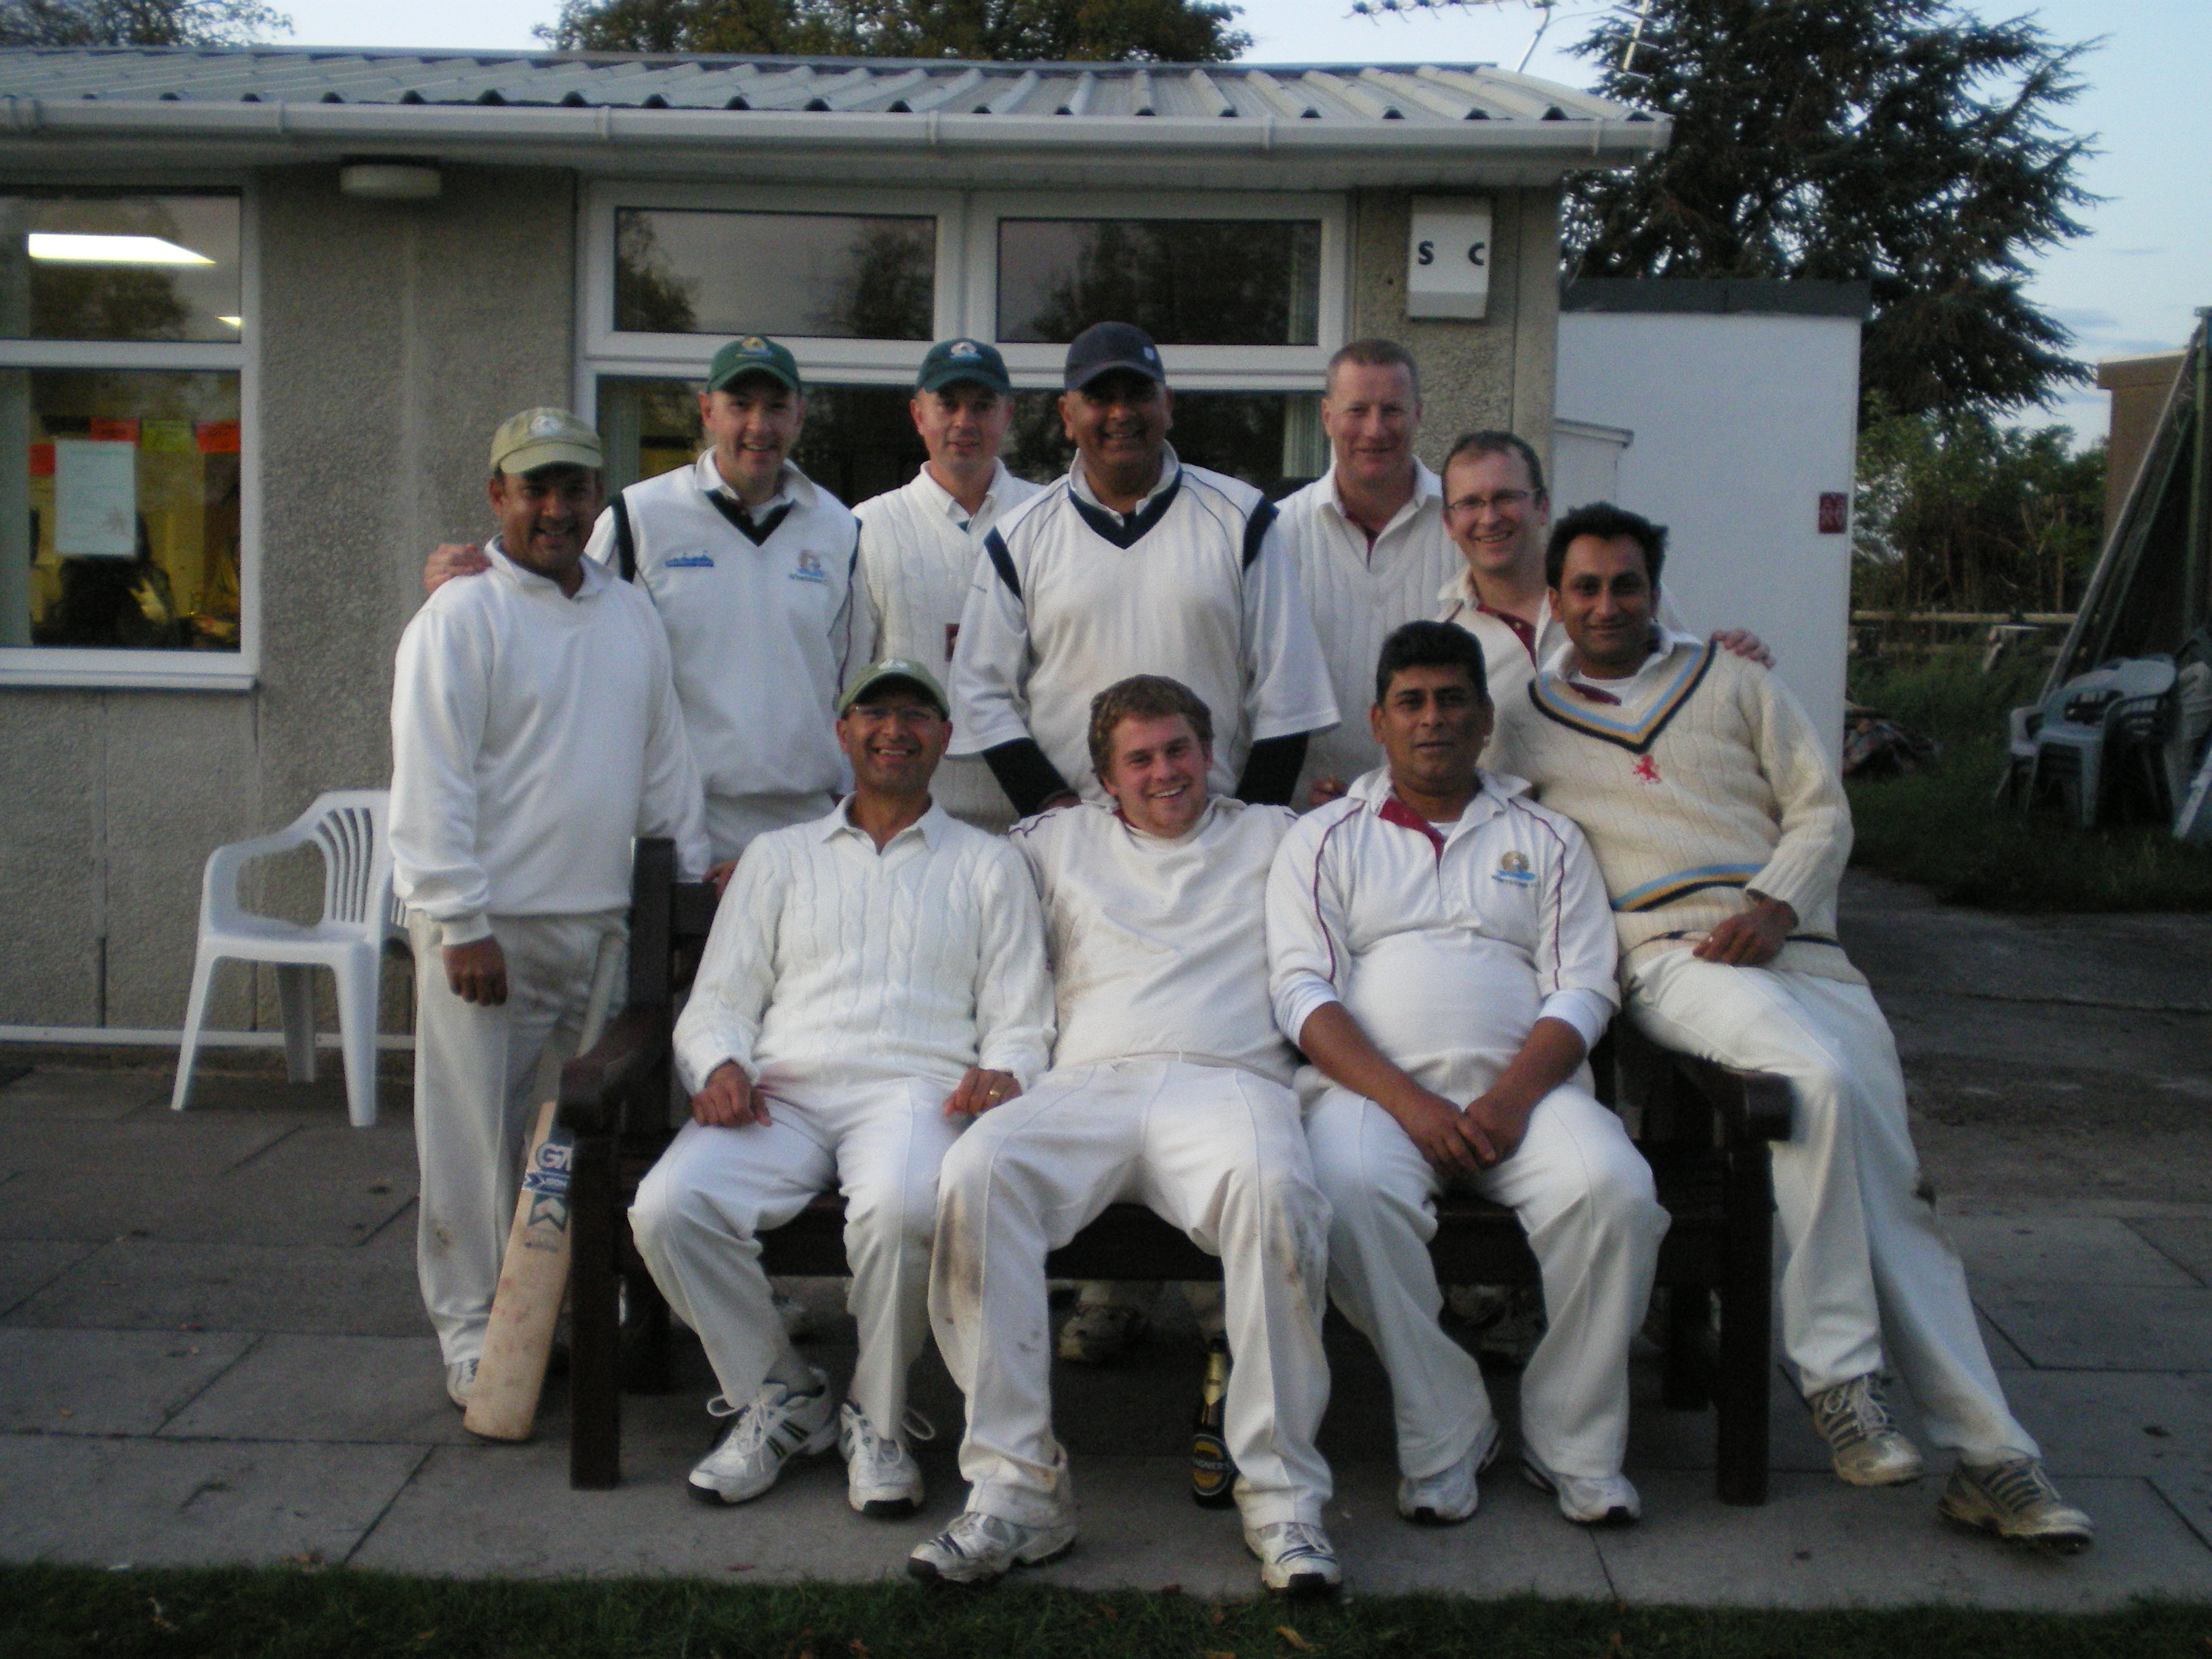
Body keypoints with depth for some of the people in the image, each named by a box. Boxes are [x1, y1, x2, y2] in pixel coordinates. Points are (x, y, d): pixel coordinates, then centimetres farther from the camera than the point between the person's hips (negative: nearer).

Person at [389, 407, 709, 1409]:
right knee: (480, 1136, 0)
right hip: (491, 924, -5)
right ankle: (475, 1333, 12)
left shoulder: (631, 615, 14)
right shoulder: (461, 616, -5)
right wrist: (462, 924, -15)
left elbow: (665, 761, 20)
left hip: (602, 917, 6)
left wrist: (693, 878, 16)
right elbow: (431, 782, -11)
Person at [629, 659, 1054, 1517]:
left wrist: (1002, 1074, -10)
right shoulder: (779, 857, 25)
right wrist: (719, 1065, -5)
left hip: (916, 1091, -2)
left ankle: (877, 1419, -10)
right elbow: (717, 1001, 18)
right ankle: (778, 1396, -3)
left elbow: (1019, 1021, 14)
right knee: (667, 1207, -27)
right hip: (781, 1095, 2)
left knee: (899, 1207, -37)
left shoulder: (989, 863, 21)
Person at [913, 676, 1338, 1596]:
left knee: (1272, 1187, -39)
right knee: (974, 1173, -33)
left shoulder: (1275, 835, 28)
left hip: (1227, 1079, -1)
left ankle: (1282, 1495, -28)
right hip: (1088, 1083, 2)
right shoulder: (1061, 840, 31)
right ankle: (1015, 1487, -27)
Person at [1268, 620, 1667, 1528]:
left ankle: (1574, 1444, -10)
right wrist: (1410, 1104, -12)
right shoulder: (1324, 840, 16)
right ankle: (1445, 1437, -16)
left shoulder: (1546, 838, 20)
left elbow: (1582, 989, 9)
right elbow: (1304, 994, 3)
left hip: (1523, 1086, 1)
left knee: (1614, 1190, -29)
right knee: (1352, 1193, -34)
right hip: (1376, 1083, -1)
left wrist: (1514, 1099, -11)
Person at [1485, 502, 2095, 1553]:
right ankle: (1835, 1371, -22)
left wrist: (1774, 905, -5)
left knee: (1891, 1178, -11)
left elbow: (1822, 810, 12)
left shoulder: (1734, 685, 19)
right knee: (1823, 1080, -33)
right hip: (1670, 957, -3)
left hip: (1796, 946, 3)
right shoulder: (1527, 723, 17)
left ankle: (1990, 1456, -9)